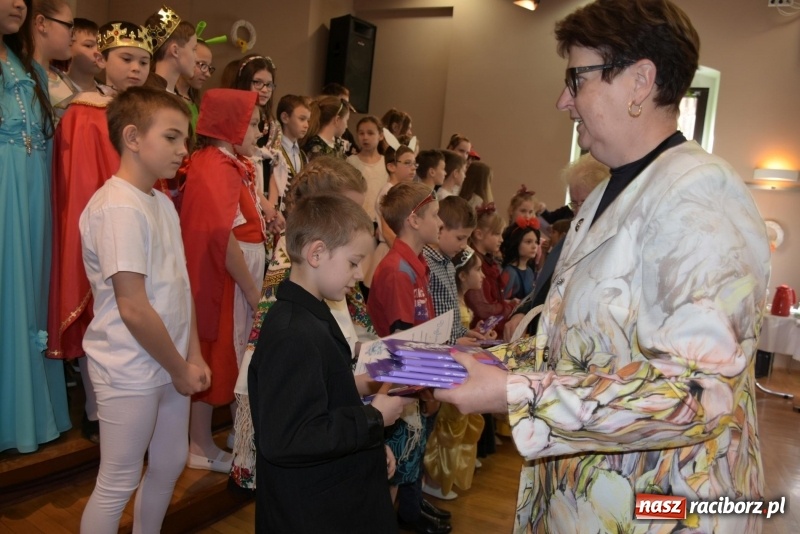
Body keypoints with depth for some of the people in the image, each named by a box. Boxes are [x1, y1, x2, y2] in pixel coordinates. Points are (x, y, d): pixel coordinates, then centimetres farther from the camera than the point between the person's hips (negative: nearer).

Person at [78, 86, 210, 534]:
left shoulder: (163, 203, 7)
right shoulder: (119, 207, -20)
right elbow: (133, 308, -23)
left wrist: (194, 356, 5)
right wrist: (179, 369, -13)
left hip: (170, 364, 9)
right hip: (130, 371, -9)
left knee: (171, 463, 21)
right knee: (118, 484, 6)